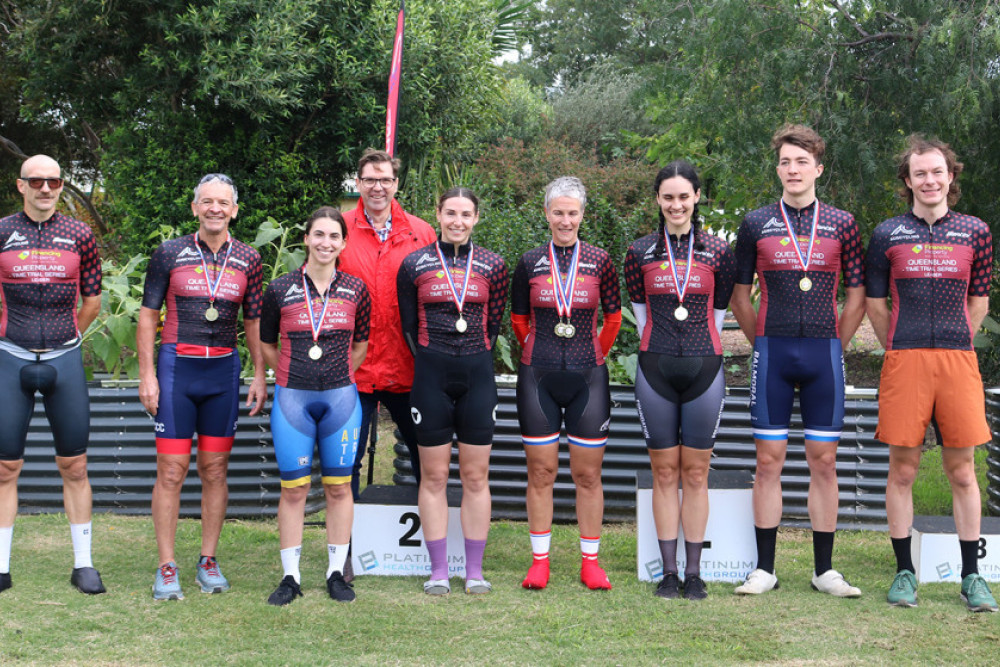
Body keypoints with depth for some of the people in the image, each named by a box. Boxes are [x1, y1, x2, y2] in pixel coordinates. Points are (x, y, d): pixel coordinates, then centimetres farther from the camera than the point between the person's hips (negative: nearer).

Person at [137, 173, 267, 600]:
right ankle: (166, 568, 4)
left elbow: (254, 320, 14)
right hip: (176, 367, -2)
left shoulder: (248, 260, 8)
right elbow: (148, 314, 4)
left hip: (224, 370, 2)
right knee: (171, 470, -3)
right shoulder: (170, 253, 1)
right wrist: (147, 373, -3)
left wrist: (260, 375, 8)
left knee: (215, 469, 6)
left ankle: (208, 562, 16)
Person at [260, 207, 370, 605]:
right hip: (292, 397, -1)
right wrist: (293, 375, 9)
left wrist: (340, 377, 11)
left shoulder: (355, 290, 4)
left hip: (340, 397, 1)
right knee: (293, 489, 2)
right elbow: (267, 345, 12)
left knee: (338, 486, 6)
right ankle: (290, 577, 10)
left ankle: (336, 573, 16)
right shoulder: (280, 290, 1)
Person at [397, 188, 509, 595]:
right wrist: (431, 365, 3)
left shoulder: (492, 266, 6)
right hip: (431, 376, -1)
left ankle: (475, 571, 10)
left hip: (477, 375, 1)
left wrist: (475, 363, 4)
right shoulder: (414, 265, 3)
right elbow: (409, 325, 7)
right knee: (434, 476, 2)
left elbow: (494, 324, 10)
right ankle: (438, 571, 9)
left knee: (476, 476, 3)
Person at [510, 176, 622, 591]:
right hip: (538, 377, 0)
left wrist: (594, 355, 11)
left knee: (588, 474, 3)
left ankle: (590, 561, 13)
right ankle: (539, 560, 13)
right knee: (540, 471, 4)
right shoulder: (530, 263, 4)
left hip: (587, 377, 0)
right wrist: (538, 354, 11)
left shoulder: (599, 261, 3)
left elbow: (614, 318, 12)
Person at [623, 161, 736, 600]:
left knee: (696, 473, 3)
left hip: (704, 368, 0)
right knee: (664, 473, 4)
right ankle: (669, 570, 11)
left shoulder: (718, 251, 4)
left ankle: (694, 572, 10)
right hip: (656, 370, 1)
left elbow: (718, 313, 11)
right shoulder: (640, 253, 6)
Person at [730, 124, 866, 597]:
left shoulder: (841, 224, 6)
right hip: (773, 352, 0)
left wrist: (835, 344, 6)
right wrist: (761, 343, 7)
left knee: (824, 461, 3)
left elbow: (857, 295, 10)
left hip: (824, 352, 1)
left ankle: (825, 570, 10)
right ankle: (764, 569, 8)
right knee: (769, 460, 1)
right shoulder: (756, 224, 6)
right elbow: (740, 294, 11)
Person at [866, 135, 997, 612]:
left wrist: (952, 347, 13)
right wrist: (900, 351, 11)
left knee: (962, 471, 4)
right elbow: (876, 305, 11)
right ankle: (904, 573, 11)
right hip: (904, 360, -1)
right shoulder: (888, 235, 6)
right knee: (902, 469, 2)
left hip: (958, 360, 1)